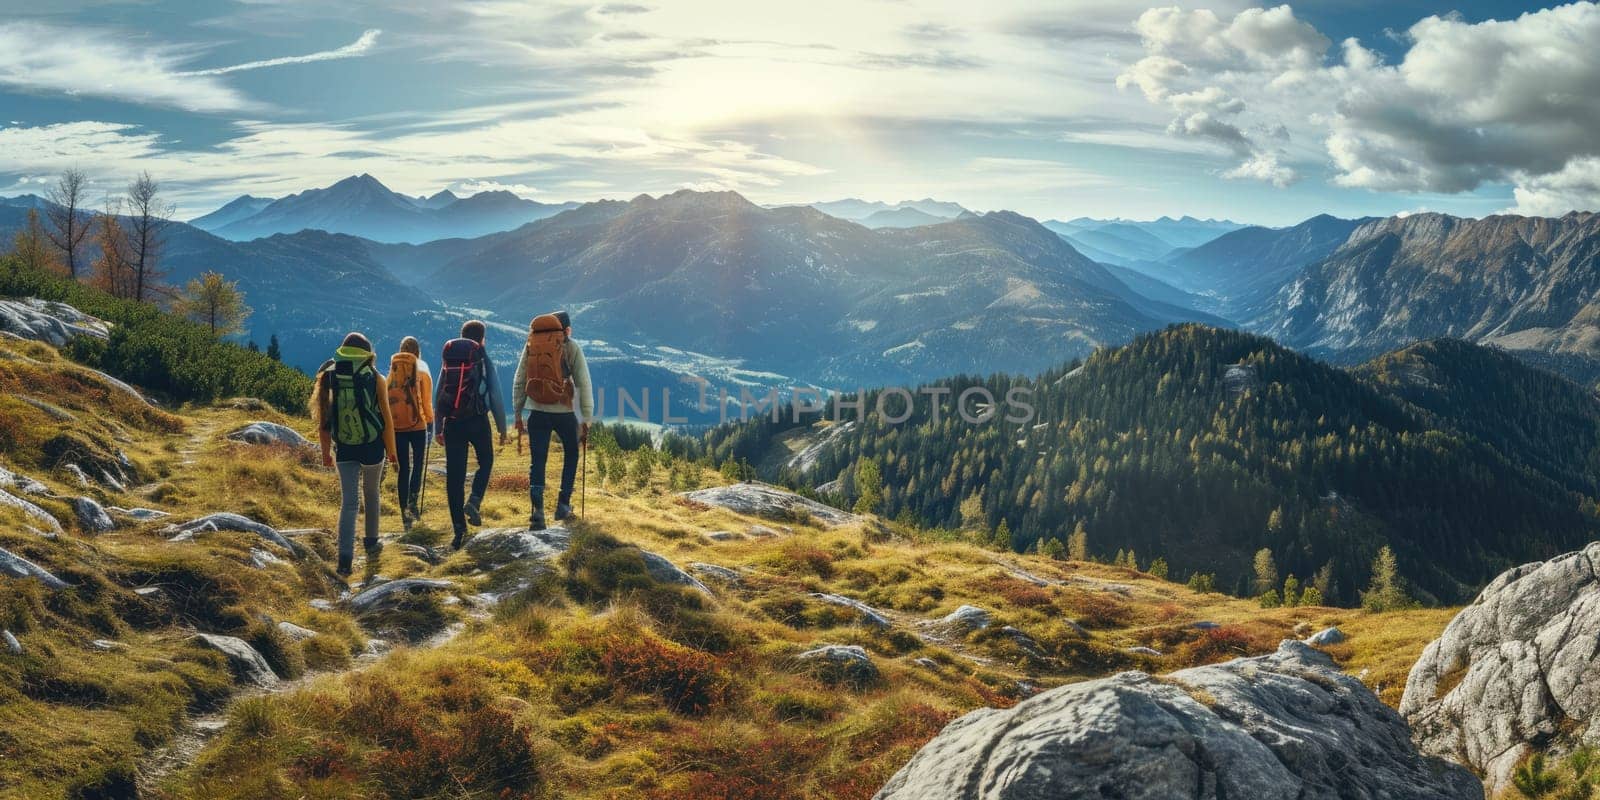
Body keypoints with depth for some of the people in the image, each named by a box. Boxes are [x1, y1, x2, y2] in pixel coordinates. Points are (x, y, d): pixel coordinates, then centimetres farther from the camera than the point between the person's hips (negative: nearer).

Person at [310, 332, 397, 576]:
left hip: (344, 449, 1)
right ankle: (371, 543, 35)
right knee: (371, 495, 20)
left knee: (349, 503, 2)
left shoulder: (328, 377, -1)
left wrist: (326, 452, 12)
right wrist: (391, 450, 5)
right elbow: (387, 419, -6)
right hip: (372, 447, -1)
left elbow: (323, 420, 2)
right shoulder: (375, 379, -7)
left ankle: (345, 559, -11)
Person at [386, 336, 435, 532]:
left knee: (403, 468, 9)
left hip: (396, 426, 2)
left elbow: (386, 397, 6)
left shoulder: (392, 371, 5)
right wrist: (430, 419, 9)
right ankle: (413, 501, -10)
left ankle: (405, 512, 9)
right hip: (417, 424, -2)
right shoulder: (422, 371, -2)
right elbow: (426, 400, -3)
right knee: (418, 463, 12)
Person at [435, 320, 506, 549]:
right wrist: (502, 428, 5)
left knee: (454, 474, 5)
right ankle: (473, 501, -3)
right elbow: (496, 397, -2)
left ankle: (459, 528, 5)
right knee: (486, 461, 21)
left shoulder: (448, 361, 10)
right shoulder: (484, 361, 0)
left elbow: (437, 396, 10)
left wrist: (438, 428, 16)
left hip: (452, 423, 3)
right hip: (477, 421, -2)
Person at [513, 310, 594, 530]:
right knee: (571, 454, 20)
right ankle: (563, 504, 19)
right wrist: (587, 419, -1)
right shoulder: (571, 347, -1)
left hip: (538, 413, 2)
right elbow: (583, 384, -4)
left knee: (537, 462, 6)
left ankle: (538, 512, -6)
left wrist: (518, 413, 13)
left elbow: (519, 382, 8)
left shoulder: (530, 345, 8)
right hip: (564, 413, -2)